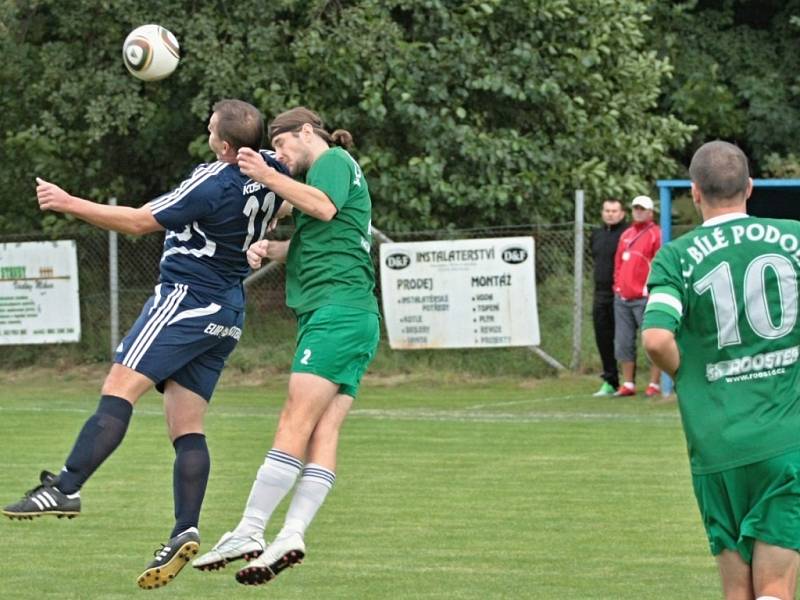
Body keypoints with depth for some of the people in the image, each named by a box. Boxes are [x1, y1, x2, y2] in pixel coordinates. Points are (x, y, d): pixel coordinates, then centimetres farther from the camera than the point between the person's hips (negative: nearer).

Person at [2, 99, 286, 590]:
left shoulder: (212, 184, -18)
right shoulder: (271, 171, 3)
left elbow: (139, 222, -11)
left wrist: (68, 203, -6)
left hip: (187, 296, -9)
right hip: (228, 315, 9)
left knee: (120, 387, -15)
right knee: (187, 425, 5)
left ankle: (66, 488, -26)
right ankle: (186, 531, -6)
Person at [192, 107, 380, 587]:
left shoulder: (333, 160, 2)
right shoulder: (335, 170, 30)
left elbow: (324, 207, -19)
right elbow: (310, 243, 31)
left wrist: (268, 177, -16)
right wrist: (268, 248, 13)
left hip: (337, 309, -10)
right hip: (355, 317, 10)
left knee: (297, 422, -15)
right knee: (325, 431, -4)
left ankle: (248, 533, -20)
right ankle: (292, 535, -14)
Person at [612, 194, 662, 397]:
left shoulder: (655, 234, -4)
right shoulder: (626, 235, 17)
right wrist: (618, 285, 12)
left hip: (645, 297, -7)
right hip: (622, 298, 7)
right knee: (624, 343, 8)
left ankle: (654, 384, -3)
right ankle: (628, 384, 14)